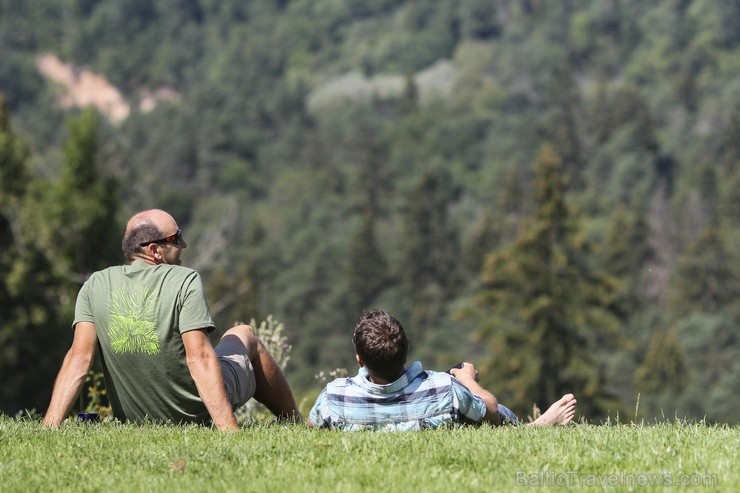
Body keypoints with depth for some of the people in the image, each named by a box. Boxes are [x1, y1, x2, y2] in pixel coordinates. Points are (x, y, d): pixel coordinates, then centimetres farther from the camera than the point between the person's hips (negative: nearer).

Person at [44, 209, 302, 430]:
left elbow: (79, 358, -17)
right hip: (199, 414, -4)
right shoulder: (185, 281, -21)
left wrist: (49, 427, -21)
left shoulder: (95, 286, -9)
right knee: (244, 335, 26)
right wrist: (228, 428, -33)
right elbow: (199, 357, -29)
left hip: (133, 418, 4)